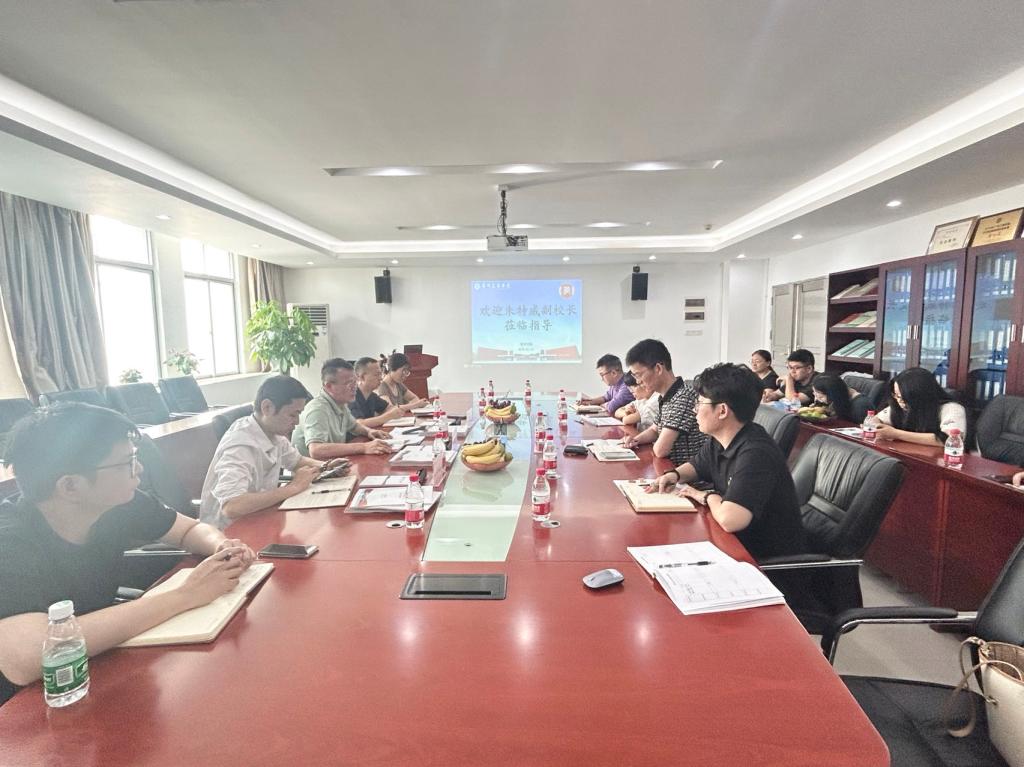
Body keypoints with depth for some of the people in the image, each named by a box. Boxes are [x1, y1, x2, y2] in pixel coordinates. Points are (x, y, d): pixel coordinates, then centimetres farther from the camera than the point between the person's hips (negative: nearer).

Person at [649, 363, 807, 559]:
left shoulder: (755, 454, -30)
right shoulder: (718, 441, -2)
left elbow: (729, 519, -41)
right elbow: (696, 466, 19)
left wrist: (708, 496, -20)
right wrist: (674, 474, -3)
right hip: (741, 542, 7)